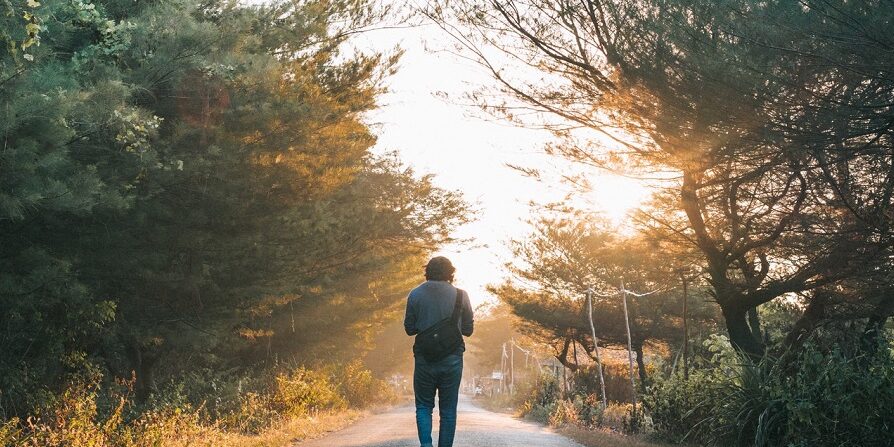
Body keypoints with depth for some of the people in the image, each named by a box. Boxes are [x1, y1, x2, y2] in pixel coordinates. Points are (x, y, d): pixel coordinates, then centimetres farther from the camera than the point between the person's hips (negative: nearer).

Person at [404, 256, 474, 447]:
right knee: (448, 410, 10)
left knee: (424, 406, 10)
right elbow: (468, 329, 4)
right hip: (452, 359, 0)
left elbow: (409, 328, 3)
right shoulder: (461, 295, -3)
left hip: (424, 359, 0)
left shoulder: (415, 294, -2)